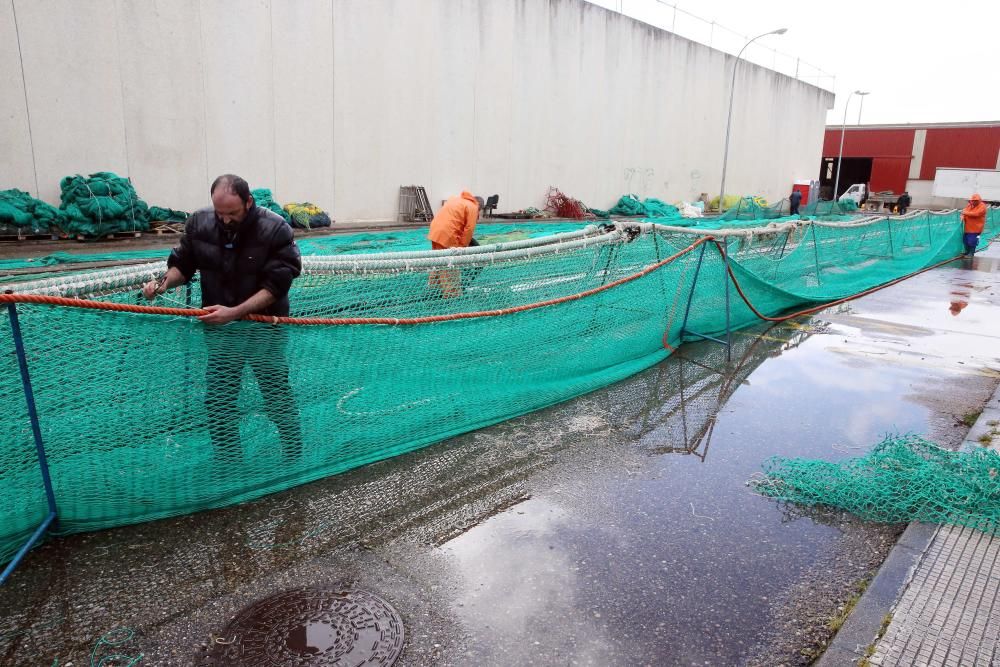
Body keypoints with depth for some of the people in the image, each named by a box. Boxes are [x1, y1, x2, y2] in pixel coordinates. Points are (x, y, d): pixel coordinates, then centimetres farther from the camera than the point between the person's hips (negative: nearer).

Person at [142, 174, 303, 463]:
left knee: (278, 397, 9)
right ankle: (229, 464, 28)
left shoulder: (275, 229, -18)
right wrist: (165, 282, -16)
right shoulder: (199, 223, -6)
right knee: (218, 403, 9)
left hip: (265, 331, -3)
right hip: (220, 331, 3)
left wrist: (234, 312, -29)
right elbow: (183, 263, 6)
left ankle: (295, 460, 29)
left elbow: (276, 285, -20)